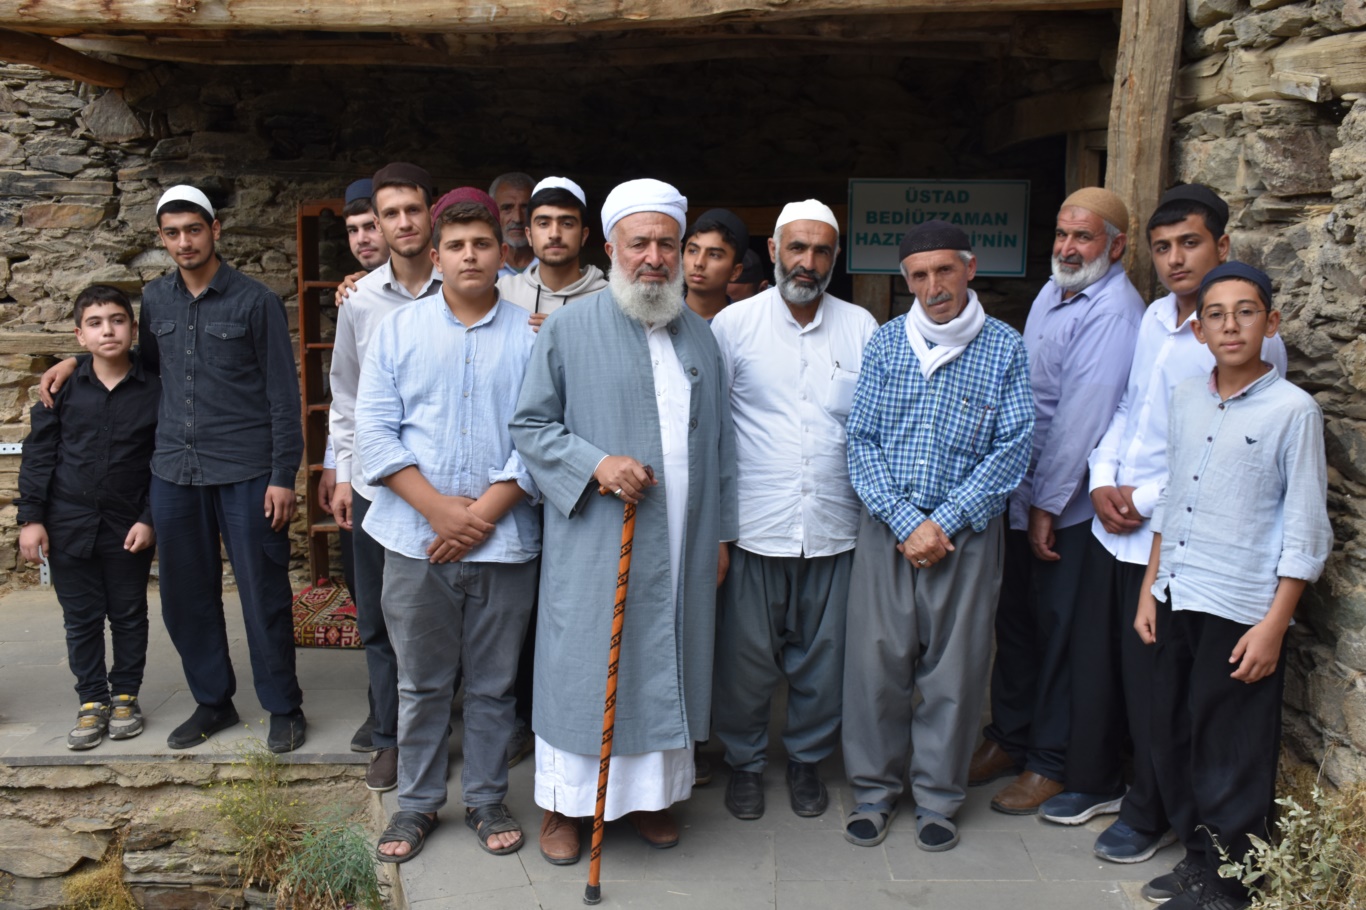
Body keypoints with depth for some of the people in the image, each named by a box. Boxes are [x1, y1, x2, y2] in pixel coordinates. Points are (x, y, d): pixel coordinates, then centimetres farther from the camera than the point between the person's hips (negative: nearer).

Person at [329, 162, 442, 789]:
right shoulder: (360, 300, 5)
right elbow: (346, 395, 12)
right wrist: (342, 473, 9)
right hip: (376, 483, 3)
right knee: (379, 621, 10)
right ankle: (389, 740, 24)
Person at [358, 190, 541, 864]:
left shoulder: (532, 336, 2)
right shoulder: (397, 331, 6)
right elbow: (374, 431, -1)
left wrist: (485, 512, -12)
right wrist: (440, 509, -11)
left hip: (504, 541, -1)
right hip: (416, 541, 1)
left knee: (493, 683, 10)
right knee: (421, 682, 11)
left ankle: (486, 799, 27)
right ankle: (416, 802, 26)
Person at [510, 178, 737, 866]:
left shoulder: (699, 335, 10)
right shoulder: (569, 329, -3)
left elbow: (718, 441, 13)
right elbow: (529, 426, -3)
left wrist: (719, 533, 11)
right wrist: (596, 462, -18)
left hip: (680, 545, 4)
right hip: (594, 543, -4)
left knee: (665, 662, 12)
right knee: (584, 666, 4)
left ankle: (651, 792, 30)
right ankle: (563, 803, 21)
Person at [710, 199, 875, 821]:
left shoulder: (861, 327, 6)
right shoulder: (734, 324, 1)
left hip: (834, 529, 2)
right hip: (754, 529, -2)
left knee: (823, 655, 11)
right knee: (746, 656, 6)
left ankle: (807, 758, 34)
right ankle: (745, 761, 29)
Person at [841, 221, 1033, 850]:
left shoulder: (1005, 348, 0)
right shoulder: (885, 342, 5)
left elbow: (1013, 448, -5)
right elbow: (862, 440, 1)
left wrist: (943, 523, -12)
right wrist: (906, 523, -10)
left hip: (968, 531, -1)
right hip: (888, 526, 1)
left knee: (954, 668, 5)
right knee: (876, 658, 3)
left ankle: (938, 797, 22)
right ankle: (874, 788, 21)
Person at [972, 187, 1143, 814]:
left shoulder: (1113, 313, -17)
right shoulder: (1051, 293, 11)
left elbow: (1082, 416, -21)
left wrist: (1048, 506, -19)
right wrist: (1024, 496, 12)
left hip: (1069, 505, -8)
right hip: (1024, 492, 8)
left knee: (1059, 629, 3)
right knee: (1015, 619, 16)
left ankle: (1050, 762, 18)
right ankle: (1008, 736, 32)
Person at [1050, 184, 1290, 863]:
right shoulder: (1155, 317, 8)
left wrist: (1145, 499, -16)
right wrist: (1103, 480, 0)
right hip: (1111, 527, 7)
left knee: (1151, 685, 6)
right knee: (1092, 661, 18)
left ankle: (1150, 815, 27)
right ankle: (1094, 779, 39)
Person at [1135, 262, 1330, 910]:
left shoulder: (1293, 411, -9)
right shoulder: (1186, 400, 7)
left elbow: (1305, 533, -9)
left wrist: (1273, 625, -12)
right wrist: (1150, 588, 13)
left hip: (1240, 612, -6)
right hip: (1177, 601, 6)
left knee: (1232, 759, 5)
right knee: (1173, 742, 15)